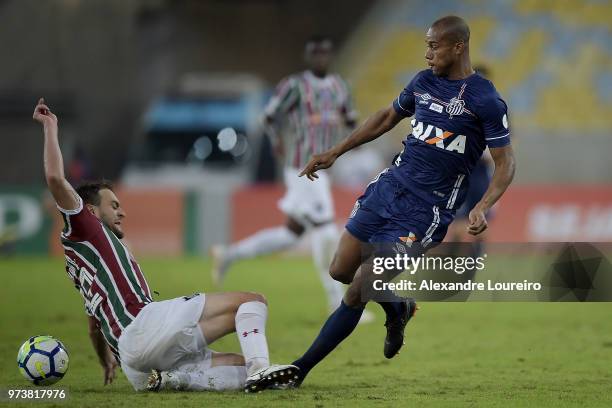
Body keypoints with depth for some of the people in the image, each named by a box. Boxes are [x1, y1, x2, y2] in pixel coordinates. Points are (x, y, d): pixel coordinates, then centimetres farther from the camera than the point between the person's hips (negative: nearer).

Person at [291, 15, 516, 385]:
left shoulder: (486, 101, -13)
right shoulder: (424, 82, 7)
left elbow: (506, 163, -10)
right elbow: (387, 118, 22)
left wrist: (483, 208, -26)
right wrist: (335, 153, 18)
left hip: (426, 209, -7)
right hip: (390, 185, 7)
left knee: (357, 293, -10)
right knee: (340, 271, 10)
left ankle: (300, 369, -3)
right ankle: (398, 309, 37)